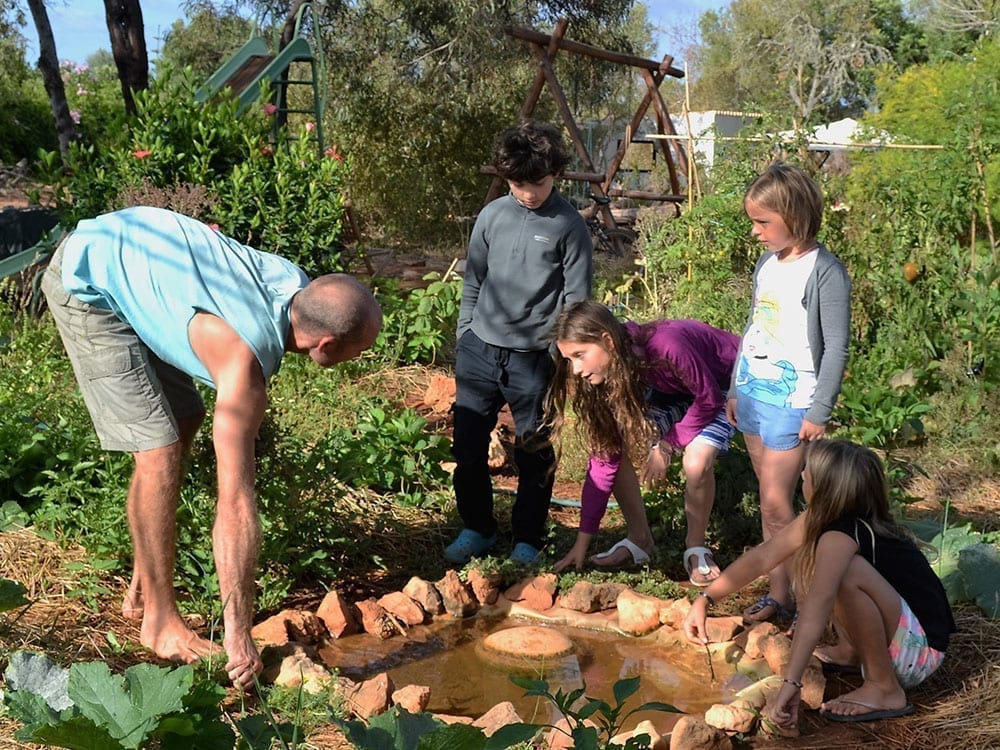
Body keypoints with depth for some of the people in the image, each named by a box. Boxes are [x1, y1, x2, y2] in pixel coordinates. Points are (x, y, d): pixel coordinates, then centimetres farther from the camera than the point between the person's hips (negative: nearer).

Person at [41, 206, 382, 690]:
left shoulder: (296, 286, -13)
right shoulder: (246, 365, -33)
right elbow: (235, 504, -32)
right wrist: (238, 634, -28)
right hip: (87, 283, -9)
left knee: (184, 421, 12)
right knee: (159, 450, -12)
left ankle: (142, 589, 23)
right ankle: (160, 621, 2)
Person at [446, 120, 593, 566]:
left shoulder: (569, 227, -5)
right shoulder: (492, 216, 6)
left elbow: (576, 301, -4)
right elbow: (472, 285, 13)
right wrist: (462, 345, 11)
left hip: (533, 359, -3)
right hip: (480, 350, 4)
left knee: (534, 457, 7)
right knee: (468, 448, 8)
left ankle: (527, 541, 23)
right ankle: (477, 529, 27)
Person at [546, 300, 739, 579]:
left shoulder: (666, 346, -40)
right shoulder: (611, 372, -18)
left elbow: (709, 399, -23)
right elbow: (604, 455, -14)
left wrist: (667, 445, -19)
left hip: (724, 386, -6)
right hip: (675, 391, 6)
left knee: (696, 461, -30)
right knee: (615, 446, -10)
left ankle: (696, 548, -5)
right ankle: (639, 540, 7)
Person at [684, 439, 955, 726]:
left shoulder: (842, 535, -26)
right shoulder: (823, 519, 0)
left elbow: (818, 603, -41)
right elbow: (763, 557, 6)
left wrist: (791, 682, -48)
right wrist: (706, 599, 5)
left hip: (919, 651, -9)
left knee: (847, 572, -33)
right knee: (809, 554, 9)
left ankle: (884, 688, -18)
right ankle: (851, 652, 13)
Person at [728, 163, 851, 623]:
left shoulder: (824, 271, -11)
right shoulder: (767, 264, 11)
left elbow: (836, 347, -12)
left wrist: (819, 412, -14)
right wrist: (736, 389, 20)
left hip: (792, 398, -7)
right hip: (754, 391, 7)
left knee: (775, 502, -8)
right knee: (769, 497, 8)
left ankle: (781, 597, 4)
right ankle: (781, 588, 14)